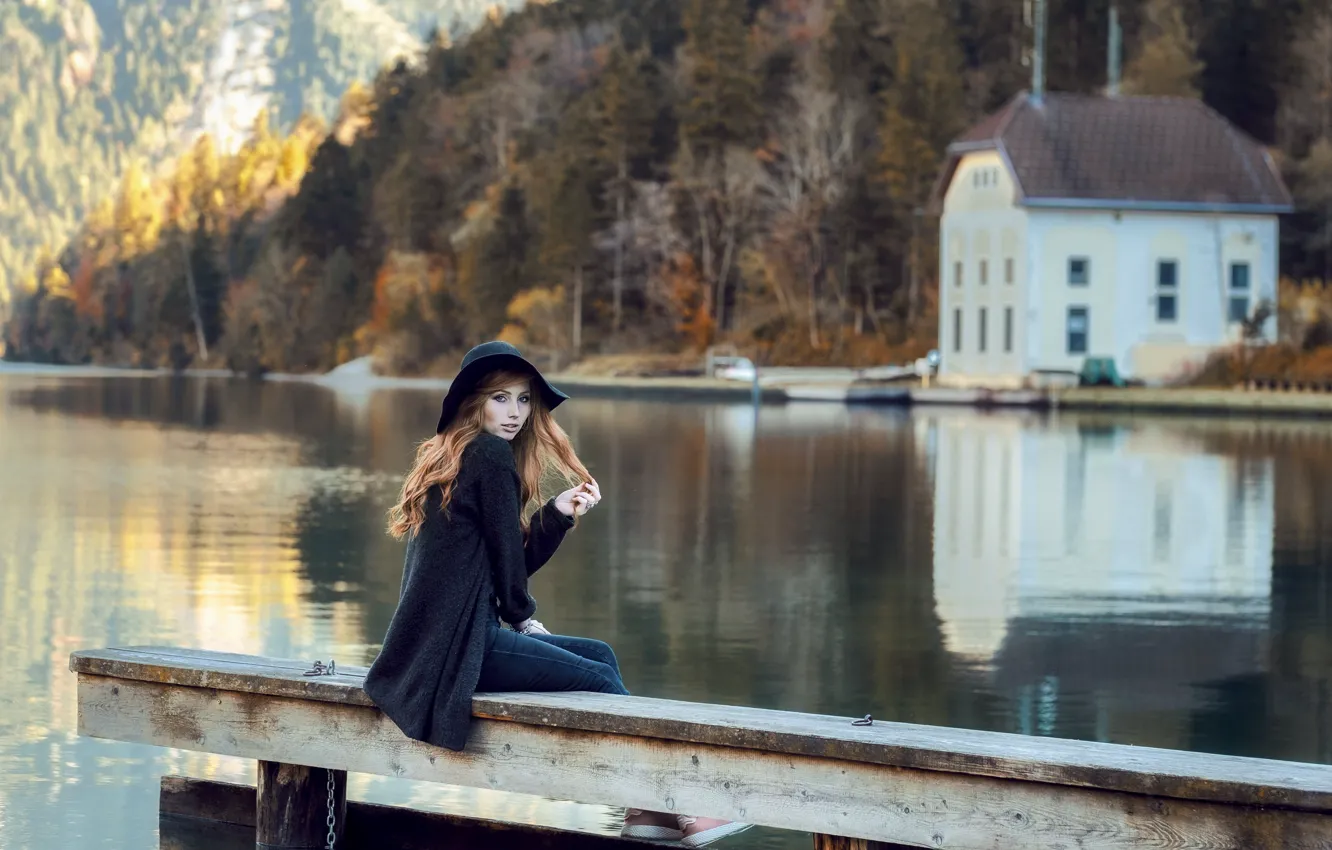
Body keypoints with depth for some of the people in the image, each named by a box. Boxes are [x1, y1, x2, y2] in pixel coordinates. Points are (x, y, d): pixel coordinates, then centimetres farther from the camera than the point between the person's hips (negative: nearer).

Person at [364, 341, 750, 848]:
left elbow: (519, 559, 15)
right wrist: (523, 616, 7)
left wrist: (559, 513, 1)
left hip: (442, 639, 10)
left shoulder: (452, 457, 17)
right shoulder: (490, 454, -12)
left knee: (600, 655, 15)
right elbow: (504, 551, -9)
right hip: (458, 644, -10)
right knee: (598, 680, -4)